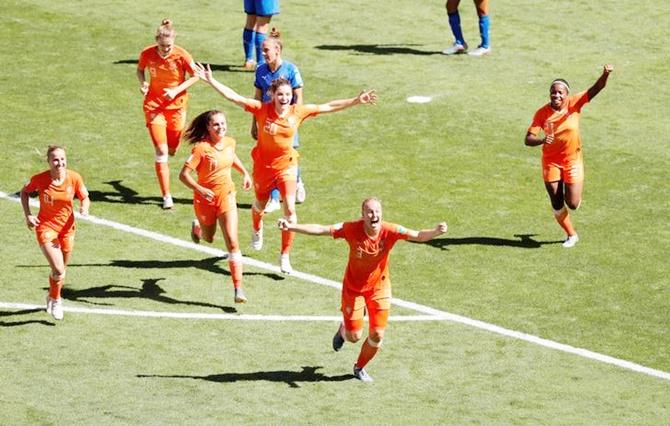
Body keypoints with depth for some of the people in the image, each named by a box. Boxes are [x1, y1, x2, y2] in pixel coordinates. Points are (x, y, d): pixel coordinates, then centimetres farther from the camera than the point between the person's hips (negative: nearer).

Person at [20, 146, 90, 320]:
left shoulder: (74, 178, -13)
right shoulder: (40, 179, -17)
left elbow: (85, 198, 1)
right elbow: (25, 192, 3)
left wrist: (84, 207, -23)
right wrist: (28, 215, -7)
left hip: (67, 229, 3)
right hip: (46, 227, -3)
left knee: (60, 270, 17)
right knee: (59, 270, -15)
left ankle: (51, 296, 46)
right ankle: (56, 300, 12)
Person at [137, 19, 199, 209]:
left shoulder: (181, 56, -17)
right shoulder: (147, 54, -13)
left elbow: (195, 76, -5)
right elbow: (140, 70, 8)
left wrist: (176, 91, -17)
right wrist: (142, 83, -14)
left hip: (176, 104, 1)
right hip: (154, 104, -1)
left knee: (171, 149, 12)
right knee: (161, 151, -9)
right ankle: (166, 196, -5)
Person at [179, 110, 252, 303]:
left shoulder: (229, 142, -4)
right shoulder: (201, 148, -21)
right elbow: (183, 175, -22)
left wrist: (245, 173, 11)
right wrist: (200, 190, -35)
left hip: (227, 197, 2)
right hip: (206, 199, -2)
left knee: (232, 242, -12)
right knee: (208, 238, 23)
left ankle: (238, 288, -13)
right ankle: (197, 227, 62)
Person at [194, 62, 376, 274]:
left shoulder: (298, 112, -10)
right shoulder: (262, 109, -16)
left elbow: (329, 107, -3)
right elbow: (233, 97, -19)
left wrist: (356, 100, -6)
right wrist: (210, 80, -26)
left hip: (286, 165, 0)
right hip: (263, 165, 0)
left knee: (290, 209, -13)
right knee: (260, 205, 21)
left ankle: (285, 256, 0)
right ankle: (257, 230, 58)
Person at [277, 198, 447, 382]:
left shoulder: (390, 231, -22)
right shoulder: (351, 229, -24)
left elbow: (418, 236, -27)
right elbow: (320, 230, -19)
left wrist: (435, 232, -48)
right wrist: (291, 227, -27)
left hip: (379, 287, 1)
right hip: (353, 288, -1)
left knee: (377, 335, 0)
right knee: (354, 336, 3)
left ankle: (360, 367, 30)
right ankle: (343, 330, 43)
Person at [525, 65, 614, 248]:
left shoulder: (574, 104, -12)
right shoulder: (542, 113, -14)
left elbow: (596, 89, -22)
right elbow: (528, 139, -18)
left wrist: (605, 75, -43)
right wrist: (542, 140, -40)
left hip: (573, 161, 0)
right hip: (551, 162, 0)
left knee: (572, 204, -2)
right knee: (557, 205, 5)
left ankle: (573, 194, 37)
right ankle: (571, 235, 30)